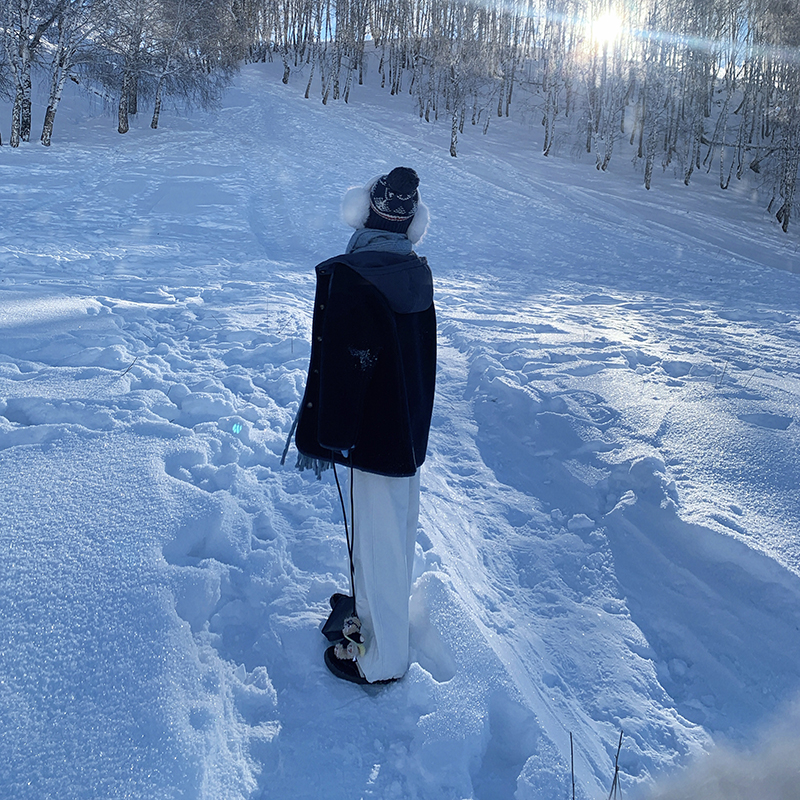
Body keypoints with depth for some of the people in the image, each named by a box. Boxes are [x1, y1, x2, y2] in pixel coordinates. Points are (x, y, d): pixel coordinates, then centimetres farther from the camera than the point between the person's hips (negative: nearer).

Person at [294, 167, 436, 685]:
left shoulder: (350, 277, -22)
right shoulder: (418, 273, 2)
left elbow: (338, 365, -22)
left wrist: (320, 436, -12)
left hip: (375, 436, -8)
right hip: (411, 429, 8)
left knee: (378, 541, 6)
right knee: (394, 533, 22)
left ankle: (382, 659, 24)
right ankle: (374, 617, 45)